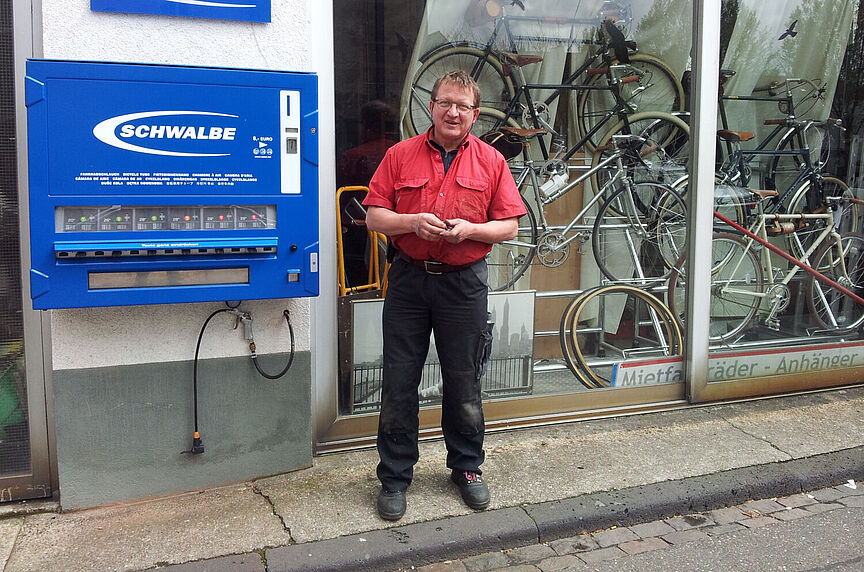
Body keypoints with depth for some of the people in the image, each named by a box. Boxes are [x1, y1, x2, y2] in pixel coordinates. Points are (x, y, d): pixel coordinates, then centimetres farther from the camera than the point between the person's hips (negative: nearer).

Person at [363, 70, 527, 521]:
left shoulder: (491, 161, 5)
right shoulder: (400, 155, 5)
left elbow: (510, 226, 3)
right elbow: (374, 216, 2)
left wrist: (469, 229, -15)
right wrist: (413, 222, -16)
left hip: (464, 283, 0)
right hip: (408, 280, 0)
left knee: (464, 383, 10)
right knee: (398, 383, 4)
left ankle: (466, 468, 29)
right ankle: (394, 476, 19)